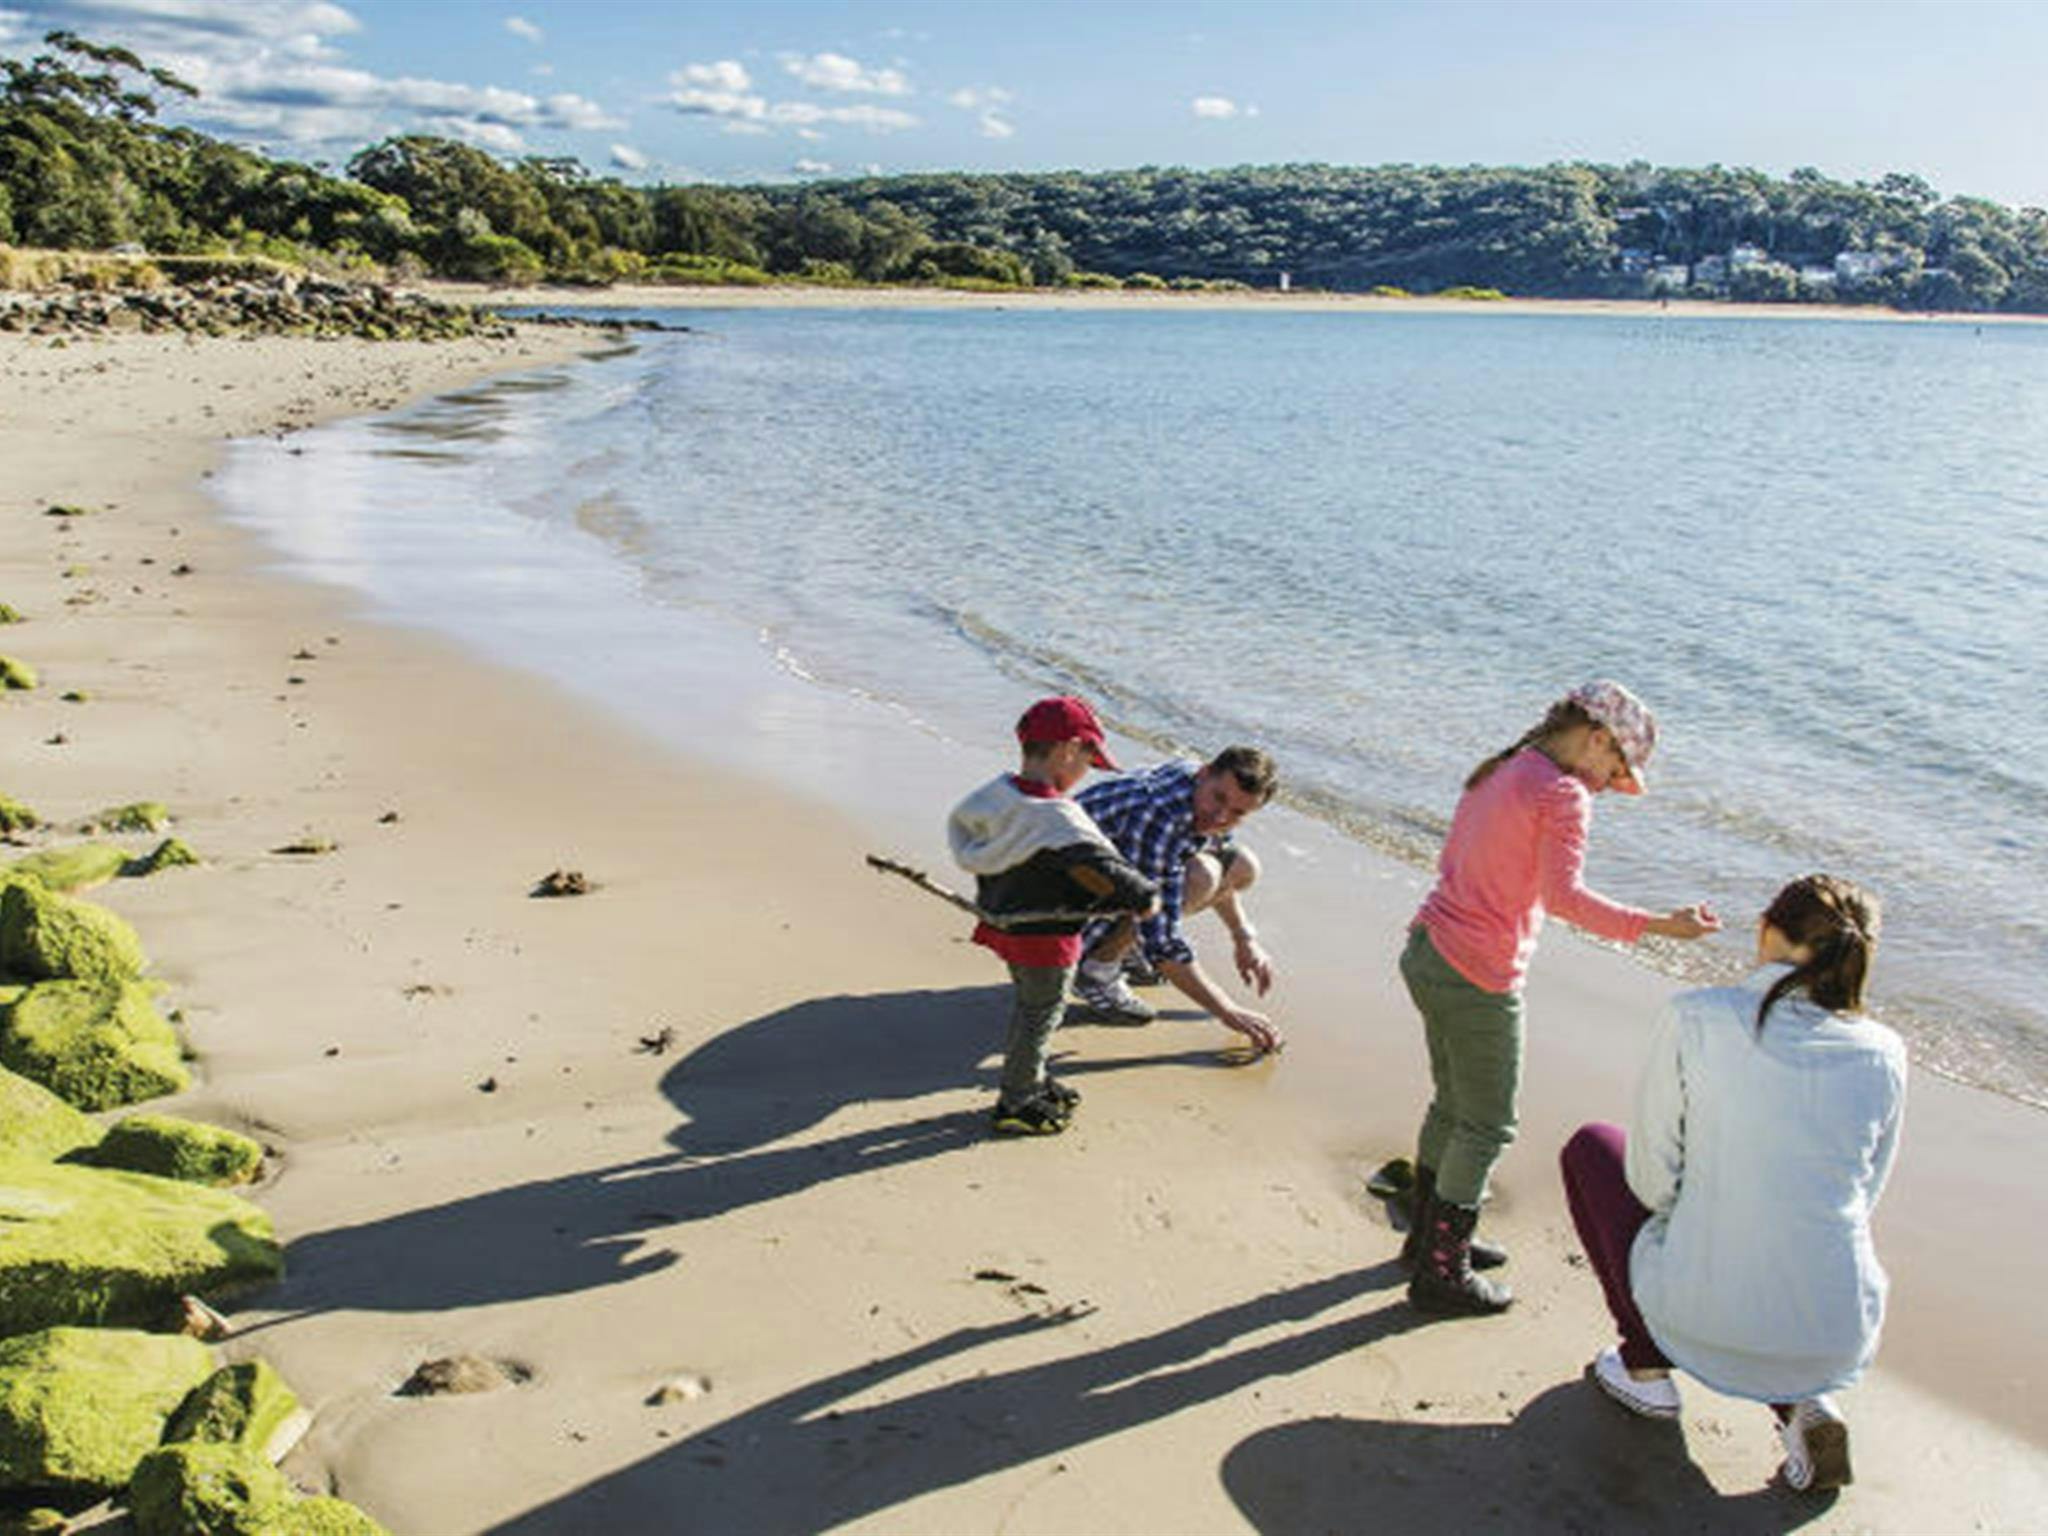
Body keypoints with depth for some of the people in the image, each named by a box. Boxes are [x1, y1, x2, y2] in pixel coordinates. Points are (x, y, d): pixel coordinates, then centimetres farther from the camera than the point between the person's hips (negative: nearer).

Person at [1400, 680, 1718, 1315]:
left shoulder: (1497, 770, 11)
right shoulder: (1563, 794, -15)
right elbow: (1564, 897, -25)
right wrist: (1658, 925, -26)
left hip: (1427, 952, 9)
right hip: (1477, 978, -9)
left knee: (1454, 1105, 24)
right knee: (1488, 1128, 6)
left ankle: (1429, 1236, 40)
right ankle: (1441, 1274, 16)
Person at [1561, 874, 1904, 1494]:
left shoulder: (1696, 1018, -13)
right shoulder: (1882, 1053, -4)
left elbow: (1652, 1178, -6)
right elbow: (1863, 1195, 9)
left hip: (1699, 1315, -3)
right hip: (1839, 1336, 3)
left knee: (1592, 1146, 22)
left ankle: (1646, 1366, 23)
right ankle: (1800, 1403, 13)